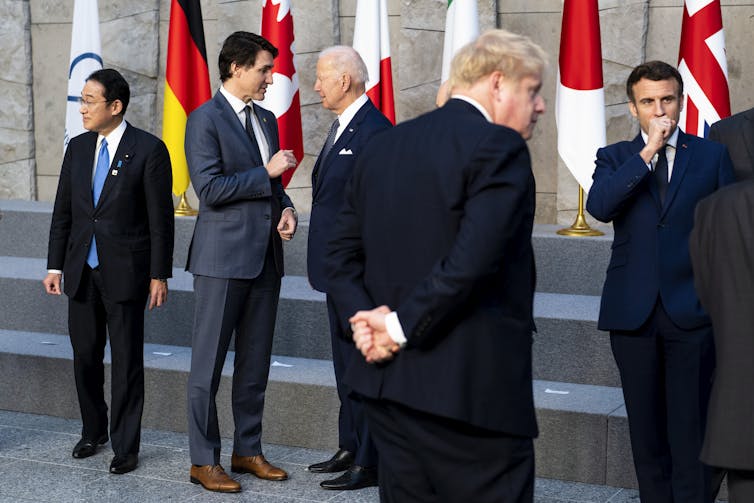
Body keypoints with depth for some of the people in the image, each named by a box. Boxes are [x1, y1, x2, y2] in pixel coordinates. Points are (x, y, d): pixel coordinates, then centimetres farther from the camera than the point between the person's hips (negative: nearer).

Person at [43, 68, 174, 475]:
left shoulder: (148, 150, -8)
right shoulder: (77, 148, 8)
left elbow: (160, 218, -8)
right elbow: (62, 212, 11)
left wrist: (159, 275, -10)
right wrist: (55, 266, 6)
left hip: (125, 271, -5)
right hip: (81, 270, 5)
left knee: (126, 361, 1)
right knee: (85, 356, 12)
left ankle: (125, 446, 10)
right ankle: (93, 431, 29)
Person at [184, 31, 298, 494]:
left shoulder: (266, 120, 15)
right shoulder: (205, 120, -8)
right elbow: (210, 189, -16)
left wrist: (286, 208, 3)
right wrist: (267, 173, -14)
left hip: (265, 256, 7)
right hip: (224, 256, -7)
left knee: (256, 362, 12)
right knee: (209, 363, -1)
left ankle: (248, 450, 21)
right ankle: (204, 460, 6)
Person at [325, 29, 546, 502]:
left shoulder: (383, 146, 13)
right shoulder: (500, 147, -11)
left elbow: (343, 252, 12)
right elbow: (472, 261, -21)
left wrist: (366, 315, -1)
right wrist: (402, 327, -13)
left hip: (389, 381, 8)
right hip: (474, 391, -7)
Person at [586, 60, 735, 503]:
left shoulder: (712, 156, 7)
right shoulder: (615, 158, 9)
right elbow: (599, 207, -11)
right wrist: (646, 152, -13)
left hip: (692, 313, -2)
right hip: (633, 313, 2)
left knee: (690, 430, -5)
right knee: (647, 430, 9)